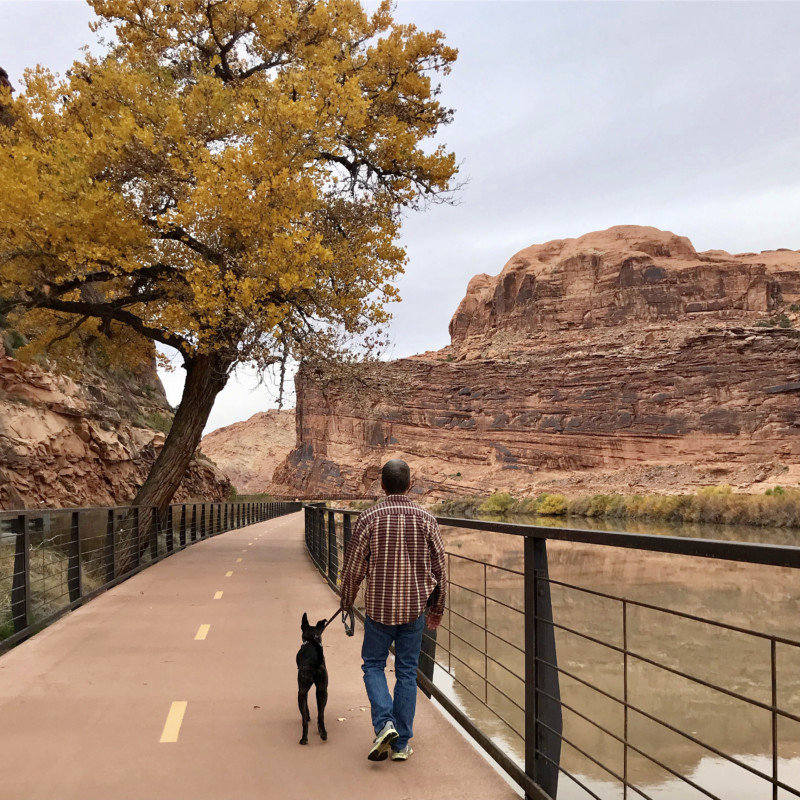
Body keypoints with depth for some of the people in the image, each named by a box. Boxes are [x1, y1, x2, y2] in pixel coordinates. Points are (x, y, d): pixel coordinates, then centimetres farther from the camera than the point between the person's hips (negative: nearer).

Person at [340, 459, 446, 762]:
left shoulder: (369, 517, -8)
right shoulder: (426, 519, -4)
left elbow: (353, 566, -4)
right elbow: (439, 569, 1)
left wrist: (347, 602, 12)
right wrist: (437, 608, 13)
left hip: (379, 607, -1)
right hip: (414, 608, 2)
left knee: (373, 664, 16)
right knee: (407, 672, 11)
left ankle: (384, 723, -4)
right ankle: (402, 743, 15)